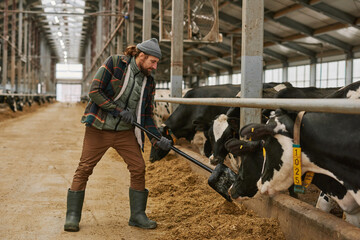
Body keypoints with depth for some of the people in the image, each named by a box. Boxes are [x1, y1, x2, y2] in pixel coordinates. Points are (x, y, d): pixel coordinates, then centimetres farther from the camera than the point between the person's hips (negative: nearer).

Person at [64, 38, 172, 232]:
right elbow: (94, 91, -14)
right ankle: (72, 215, 9)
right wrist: (119, 110, -18)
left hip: (125, 131, 4)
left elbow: (146, 115, 7)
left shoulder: (149, 82, 4)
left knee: (138, 168, -2)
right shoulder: (114, 63, -10)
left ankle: (137, 215, 12)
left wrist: (157, 139, -6)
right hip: (99, 128, -4)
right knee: (84, 168, -3)